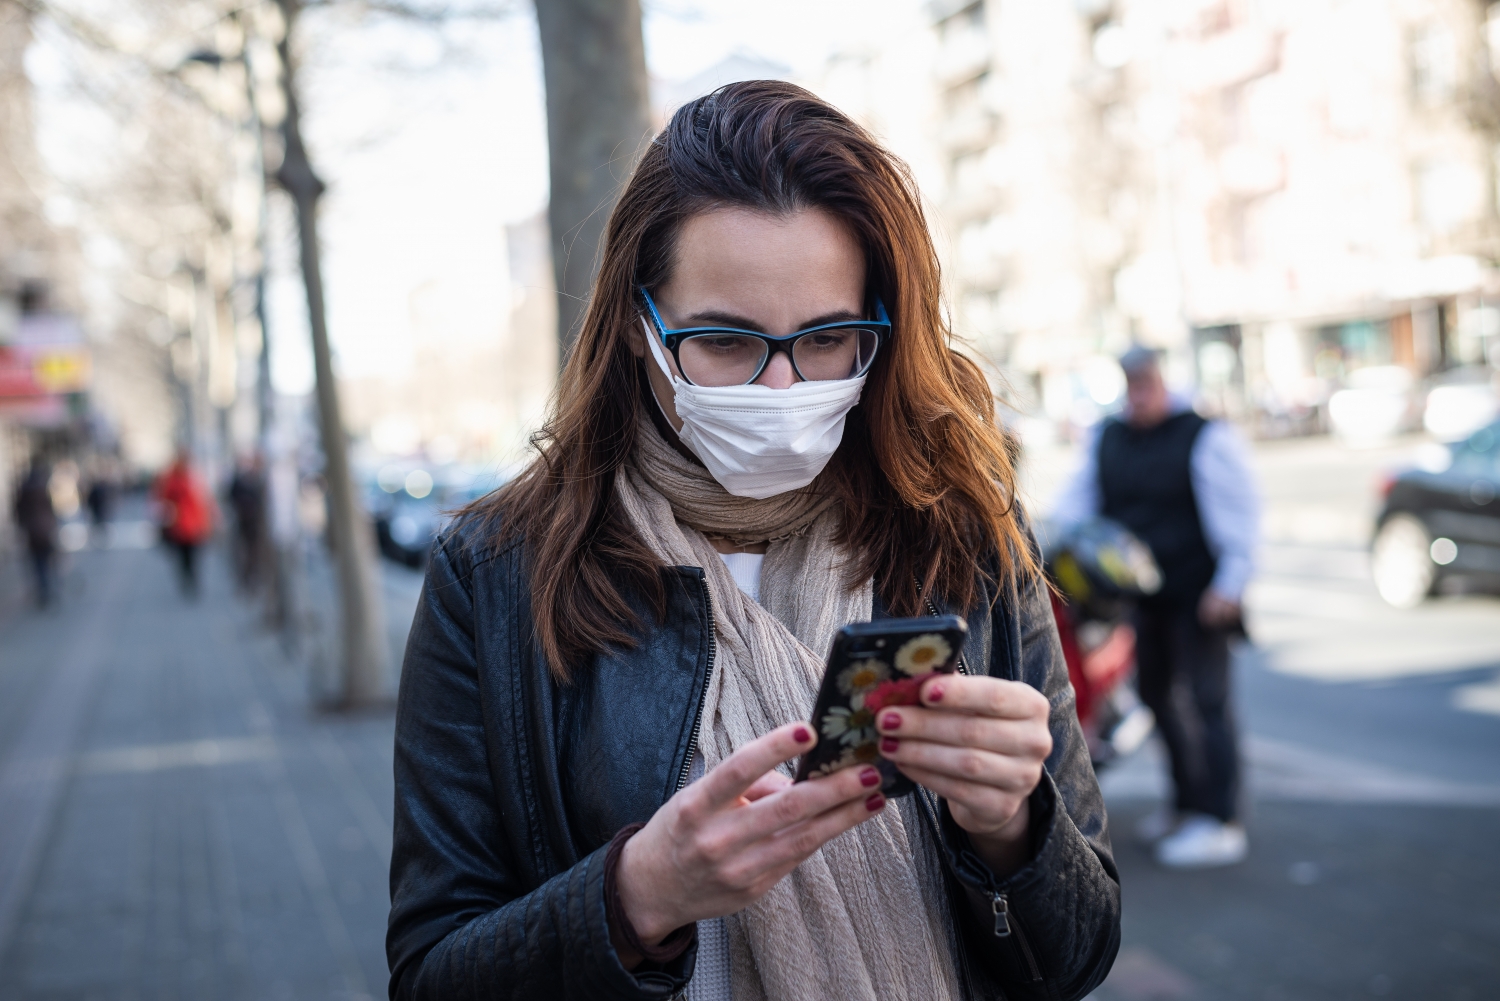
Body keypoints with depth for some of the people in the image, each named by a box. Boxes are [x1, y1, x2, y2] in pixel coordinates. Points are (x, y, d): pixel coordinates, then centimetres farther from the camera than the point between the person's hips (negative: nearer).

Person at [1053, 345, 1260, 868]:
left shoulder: (1207, 437, -8)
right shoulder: (1105, 438, 10)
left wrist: (1228, 585, -17)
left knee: (1205, 702, -8)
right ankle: (1187, 804, 29)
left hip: (1197, 595, -7)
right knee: (1157, 695, 14)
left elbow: (1238, 514, -11)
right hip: (1142, 595, 7)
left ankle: (1220, 823, -6)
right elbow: (1077, 501, 14)